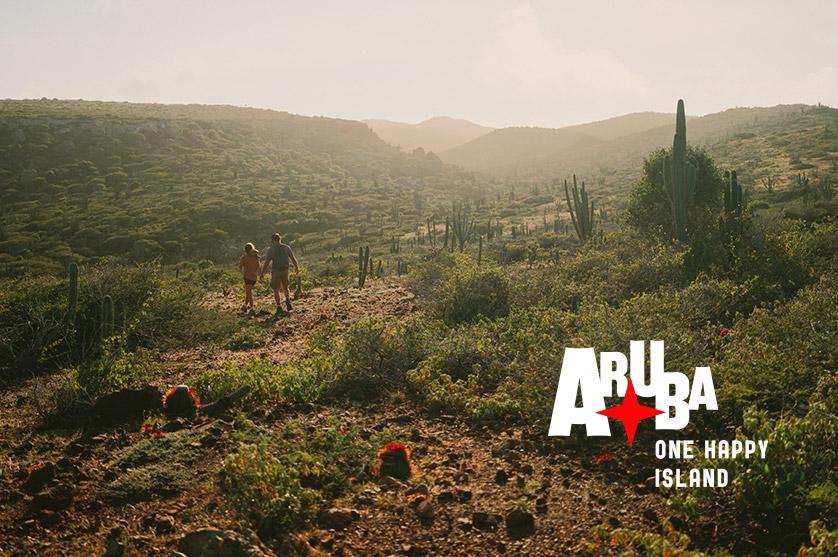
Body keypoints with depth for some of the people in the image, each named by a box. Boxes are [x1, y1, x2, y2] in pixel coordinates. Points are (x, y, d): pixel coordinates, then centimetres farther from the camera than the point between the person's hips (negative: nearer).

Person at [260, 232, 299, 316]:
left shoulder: (271, 249, -10)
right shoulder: (286, 247, -1)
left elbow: (267, 262, -12)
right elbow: (293, 258, 6)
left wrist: (262, 273, -3)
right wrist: (296, 267, 23)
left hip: (275, 271, -3)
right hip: (285, 271, 3)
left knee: (276, 290, 8)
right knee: (285, 288, 22)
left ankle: (279, 308, 2)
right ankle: (288, 301, -2)